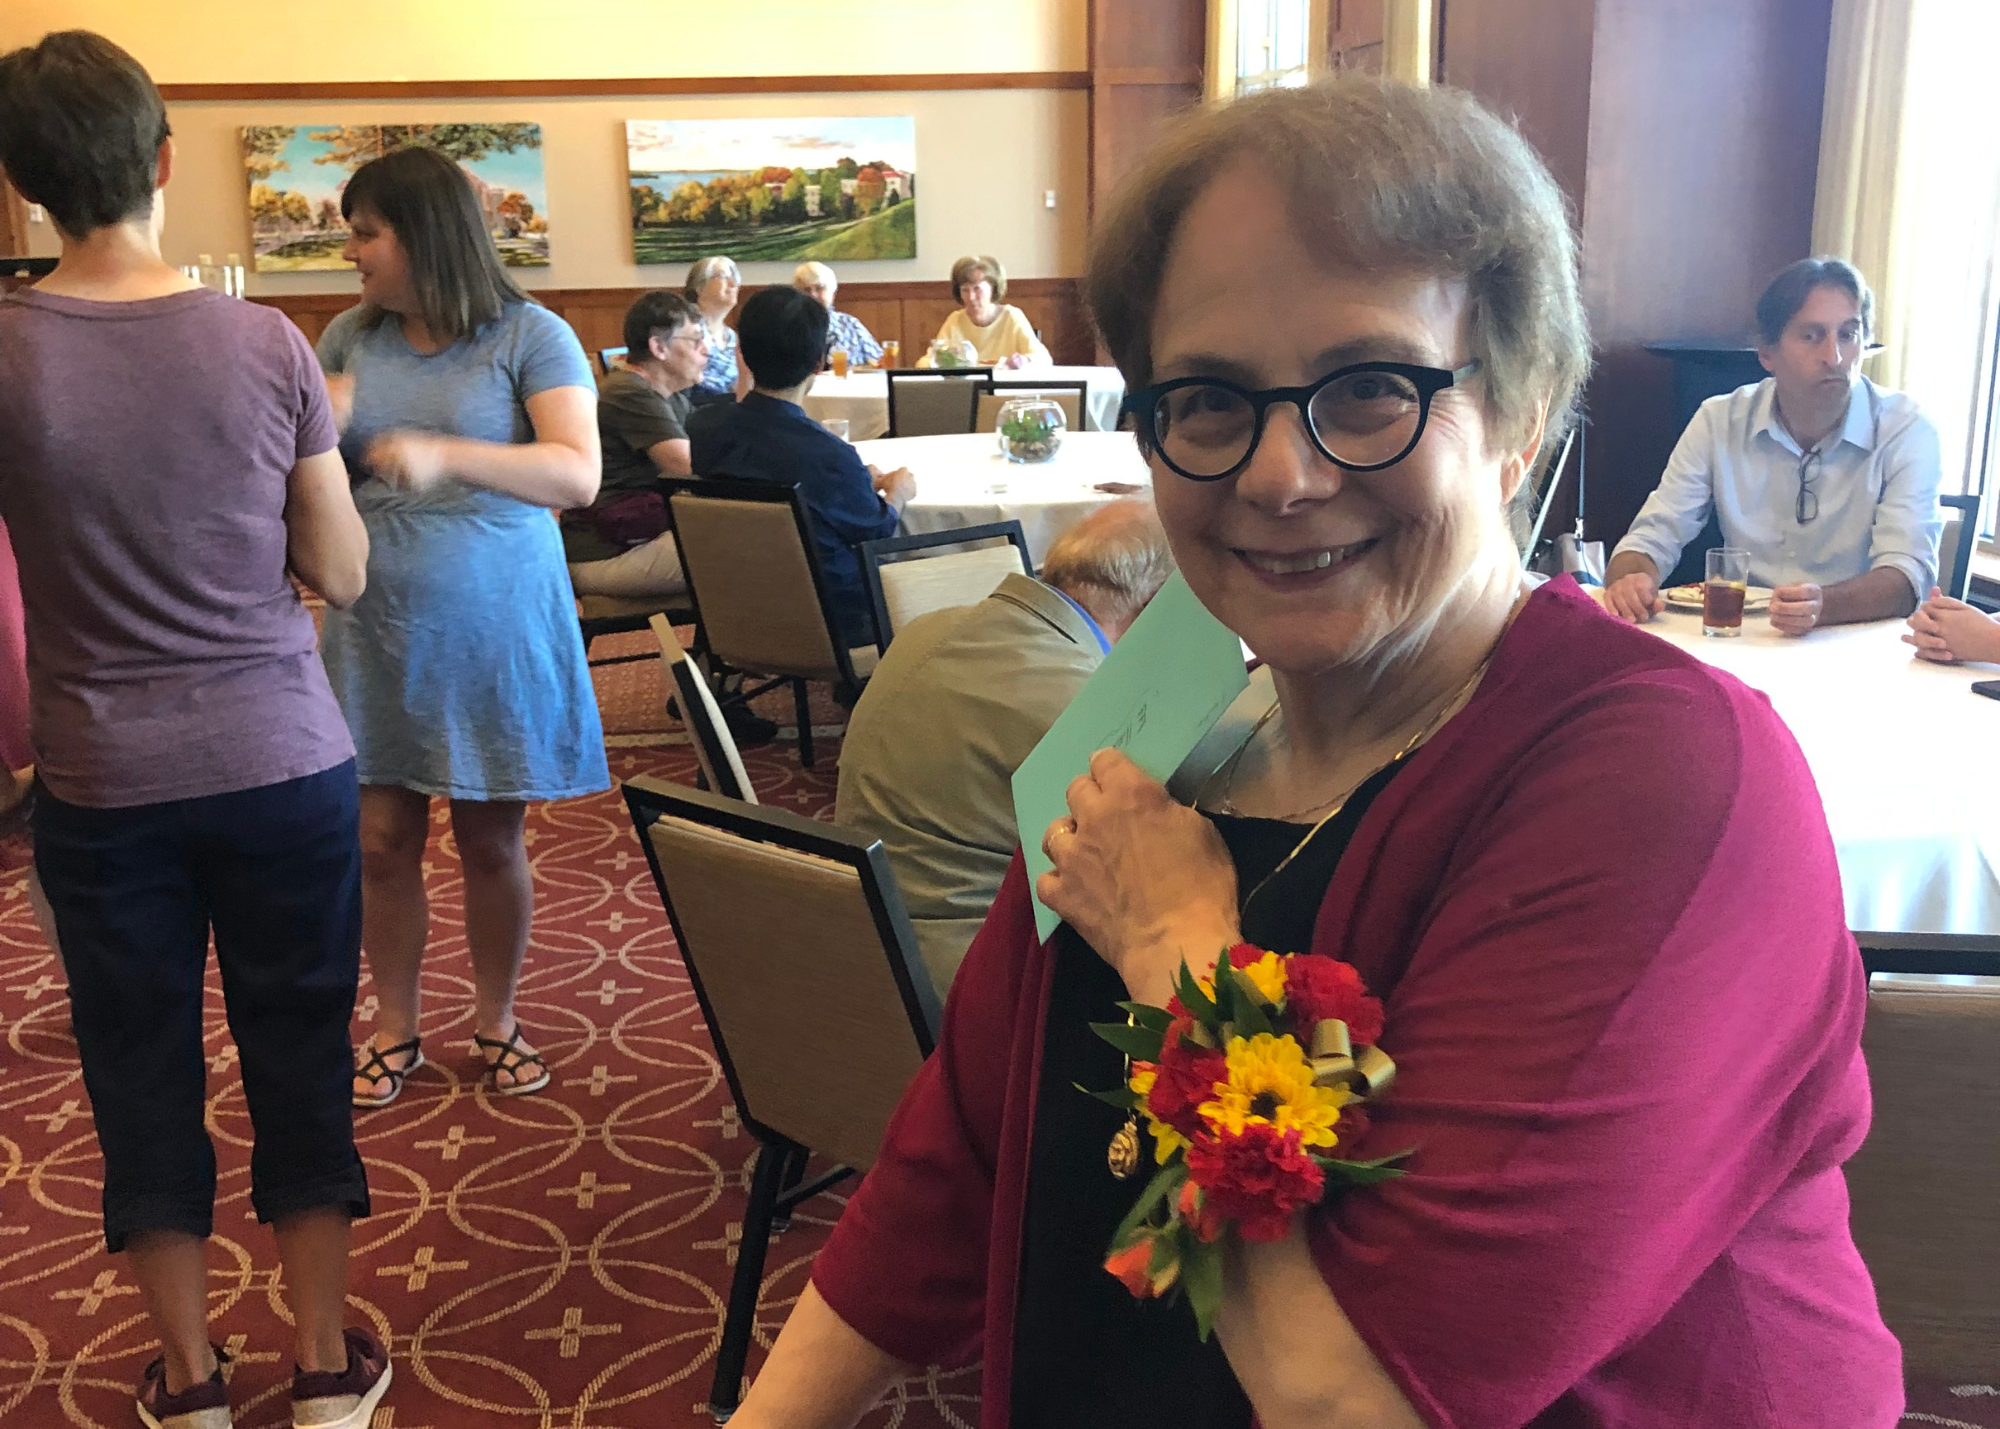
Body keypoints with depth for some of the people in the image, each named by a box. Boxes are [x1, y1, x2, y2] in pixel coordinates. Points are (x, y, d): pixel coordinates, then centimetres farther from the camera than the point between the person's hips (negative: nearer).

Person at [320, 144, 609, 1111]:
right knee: (382, 839, 5)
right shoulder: (350, 338, 6)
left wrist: (446, 455, -29)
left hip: (494, 624, -3)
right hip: (377, 626, 3)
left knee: (491, 839, 7)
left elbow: (579, 476, -17)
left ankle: (496, 1022, 26)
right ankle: (395, 1031, 23)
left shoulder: (530, 338, -6)